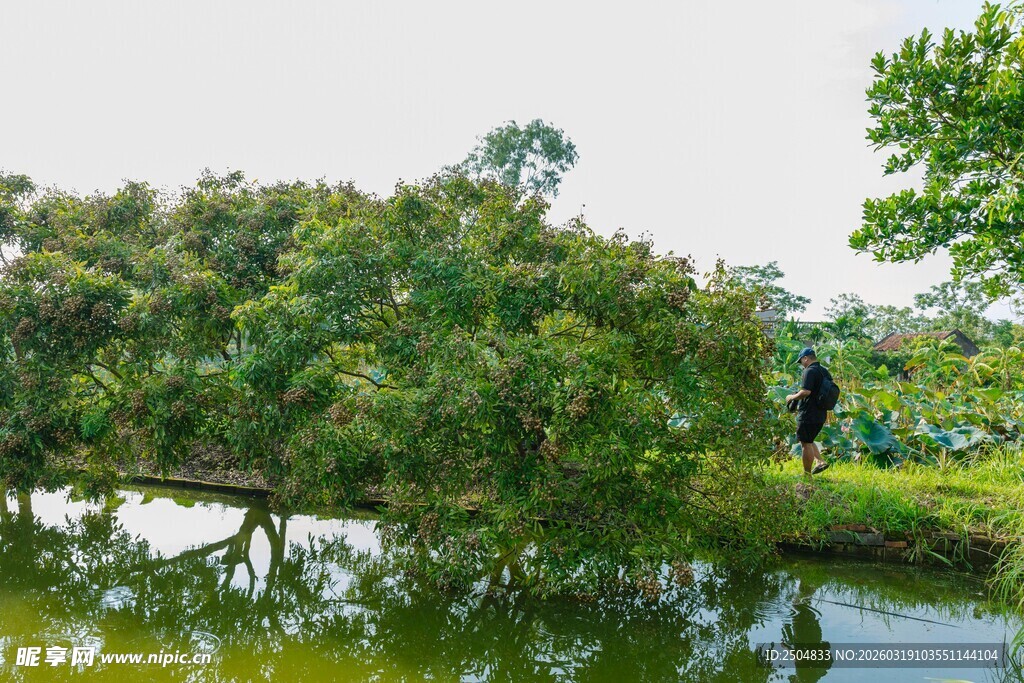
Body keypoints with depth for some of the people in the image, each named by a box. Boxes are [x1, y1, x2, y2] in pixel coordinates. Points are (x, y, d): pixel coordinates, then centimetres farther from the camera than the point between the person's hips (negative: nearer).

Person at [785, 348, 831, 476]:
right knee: (809, 441, 23)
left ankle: (807, 475, 4)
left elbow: (805, 392, -26)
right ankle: (821, 461, 8)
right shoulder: (825, 372, 13)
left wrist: (792, 397, -10)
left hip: (808, 415, -9)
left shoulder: (809, 371, -16)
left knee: (806, 443, -1)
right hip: (821, 415, 9)